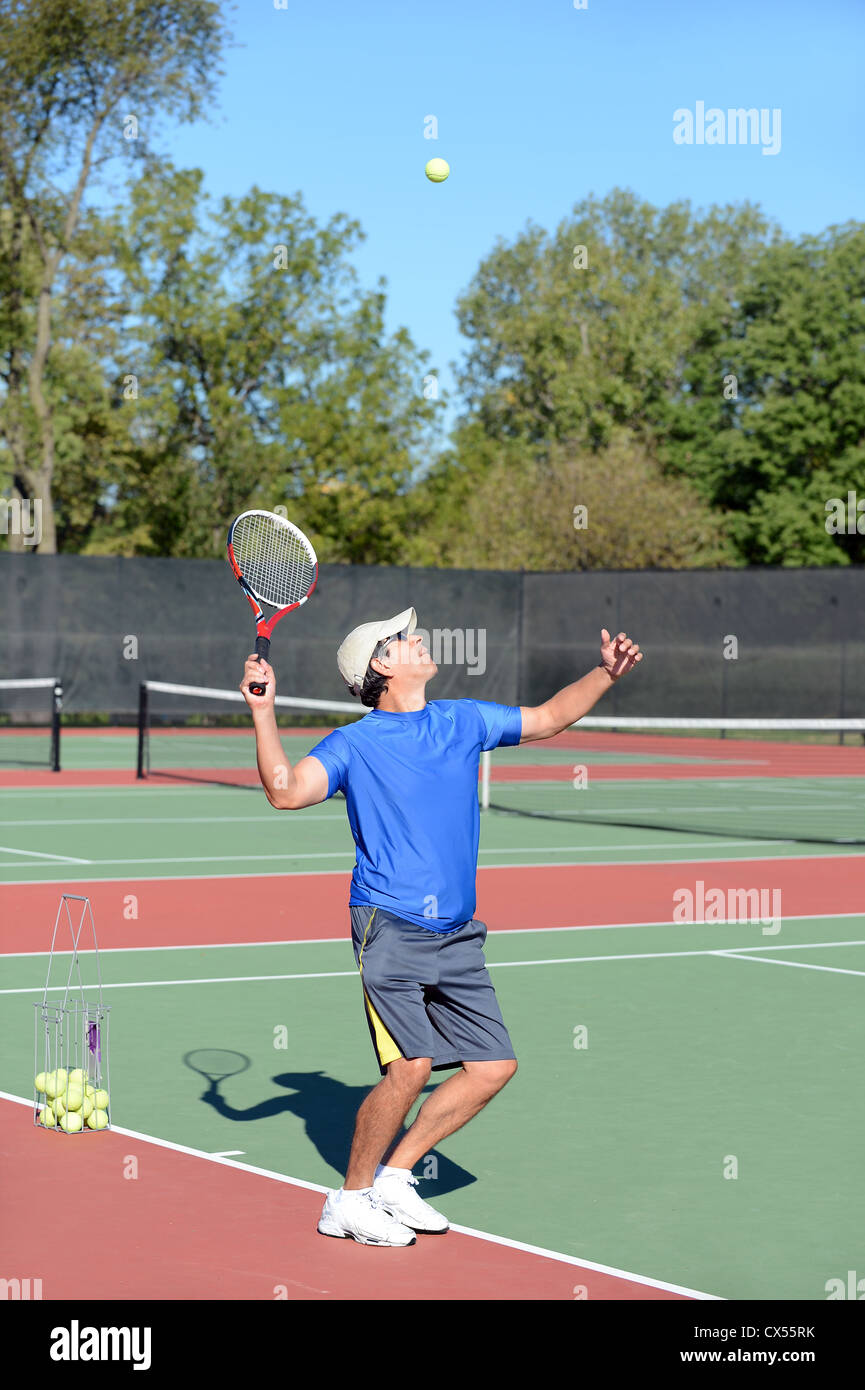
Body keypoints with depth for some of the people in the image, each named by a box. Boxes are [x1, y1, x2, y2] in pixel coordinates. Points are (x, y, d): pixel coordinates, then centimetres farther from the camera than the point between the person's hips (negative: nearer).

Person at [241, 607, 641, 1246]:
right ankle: (350, 1201, 1)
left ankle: (394, 1175, 15)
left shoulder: (463, 720, 13)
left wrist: (605, 674, 14)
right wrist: (263, 712, -24)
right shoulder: (355, 744, -2)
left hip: (456, 936, 7)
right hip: (390, 928, -6)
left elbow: (547, 718, 26)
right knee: (411, 1066, -18)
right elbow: (287, 792, -16)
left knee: (494, 1065, 2)